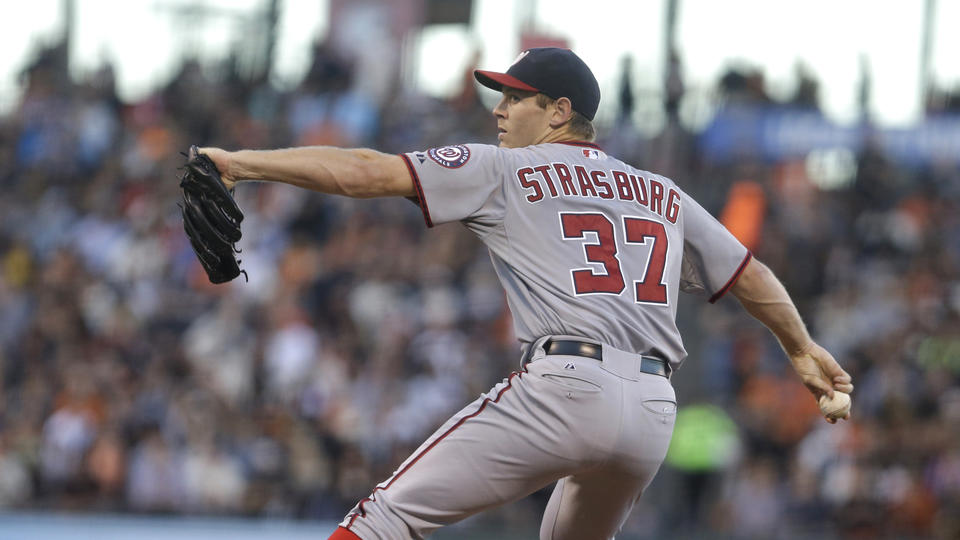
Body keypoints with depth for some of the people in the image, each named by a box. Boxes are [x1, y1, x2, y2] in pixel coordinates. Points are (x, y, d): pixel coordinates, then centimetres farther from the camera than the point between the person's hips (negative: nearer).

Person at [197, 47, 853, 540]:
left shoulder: (507, 170, 9)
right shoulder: (663, 195, 25)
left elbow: (367, 171, 3)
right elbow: (752, 275, 31)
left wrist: (241, 162, 6)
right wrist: (802, 348, 47)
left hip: (564, 386, -6)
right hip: (654, 411, 6)